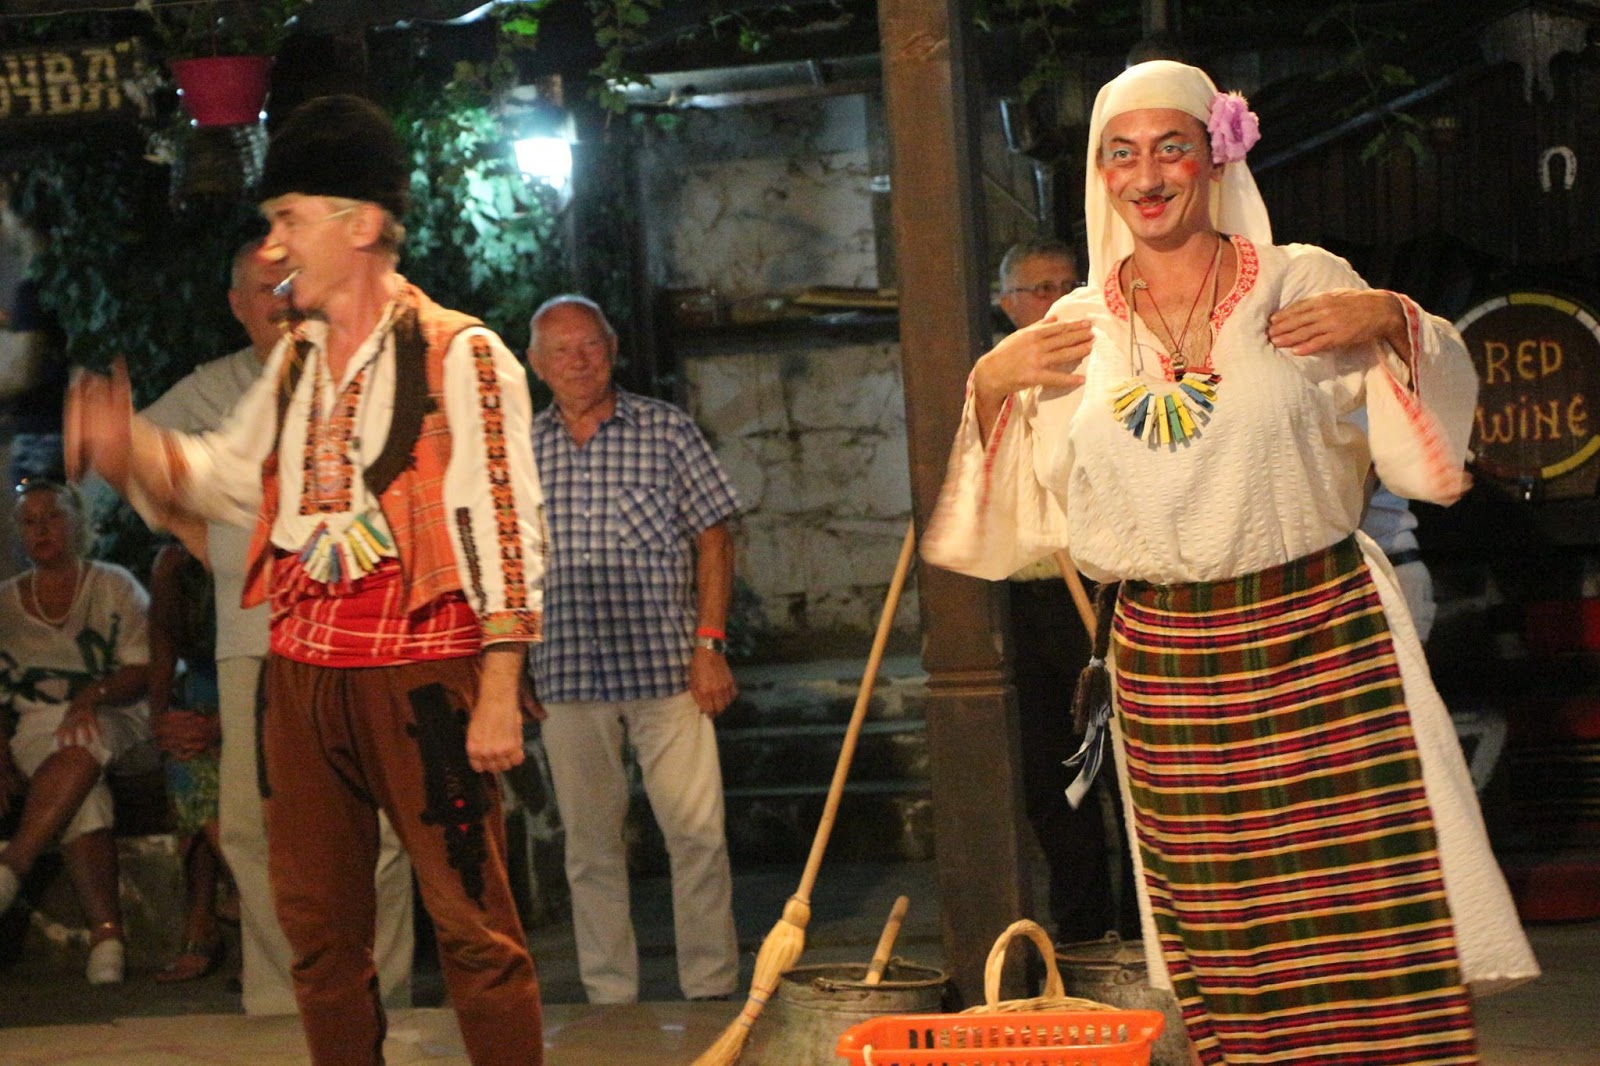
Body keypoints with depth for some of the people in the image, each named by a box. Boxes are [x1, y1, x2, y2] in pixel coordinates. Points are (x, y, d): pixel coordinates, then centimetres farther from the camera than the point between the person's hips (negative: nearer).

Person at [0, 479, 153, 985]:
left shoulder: (114, 586, 6)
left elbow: (144, 673, -2)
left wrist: (93, 695, -21)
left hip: (120, 725, -1)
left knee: (82, 743, -39)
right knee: (82, 793, -35)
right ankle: (106, 932, -44)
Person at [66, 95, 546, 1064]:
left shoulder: (461, 357, -8)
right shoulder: (296, 361, 14)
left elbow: (506, 530, -11)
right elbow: (230, 476, 25)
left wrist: (500, 694, -15)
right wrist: (130, 448, 4)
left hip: (420, 675, -7)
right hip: (302, 673, 7)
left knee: (473, 925, -3)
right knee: (319, 924, 13)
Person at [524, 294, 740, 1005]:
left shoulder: (666, 431, 2)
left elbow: (713, 539, 3)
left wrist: (709, 644, -5)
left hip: (665, 668, -2)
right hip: (566, 677, 2)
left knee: (697, 832, -5)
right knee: (590, 843, 7)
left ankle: (712, 990, 5)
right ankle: (610, 997, 16)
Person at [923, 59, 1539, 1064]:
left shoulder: (1303, 282, 2)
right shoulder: (1076, 327, 9)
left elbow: (1421, 438, 6)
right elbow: (1025, 504, 13)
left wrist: (1396, 326, -10)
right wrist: (990, 387, 1)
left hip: (1324, 641, -2)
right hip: (1168, 665, 2)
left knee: (1368, 911, -6)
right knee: (1223, 935, 5)